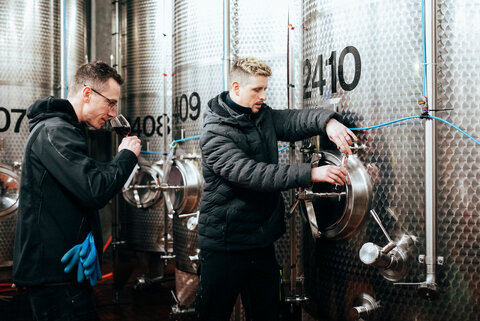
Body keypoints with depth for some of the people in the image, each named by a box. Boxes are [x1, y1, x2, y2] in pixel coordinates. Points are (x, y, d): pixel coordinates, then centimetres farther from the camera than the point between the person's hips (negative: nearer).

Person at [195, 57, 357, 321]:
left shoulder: (264, 116, 7)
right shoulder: (215, 133, -16)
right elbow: (250, 173, -28)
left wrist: (327, 121, -30)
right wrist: (311, 174, -34)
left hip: (262, 240, 7)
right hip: (225, 245, -7)